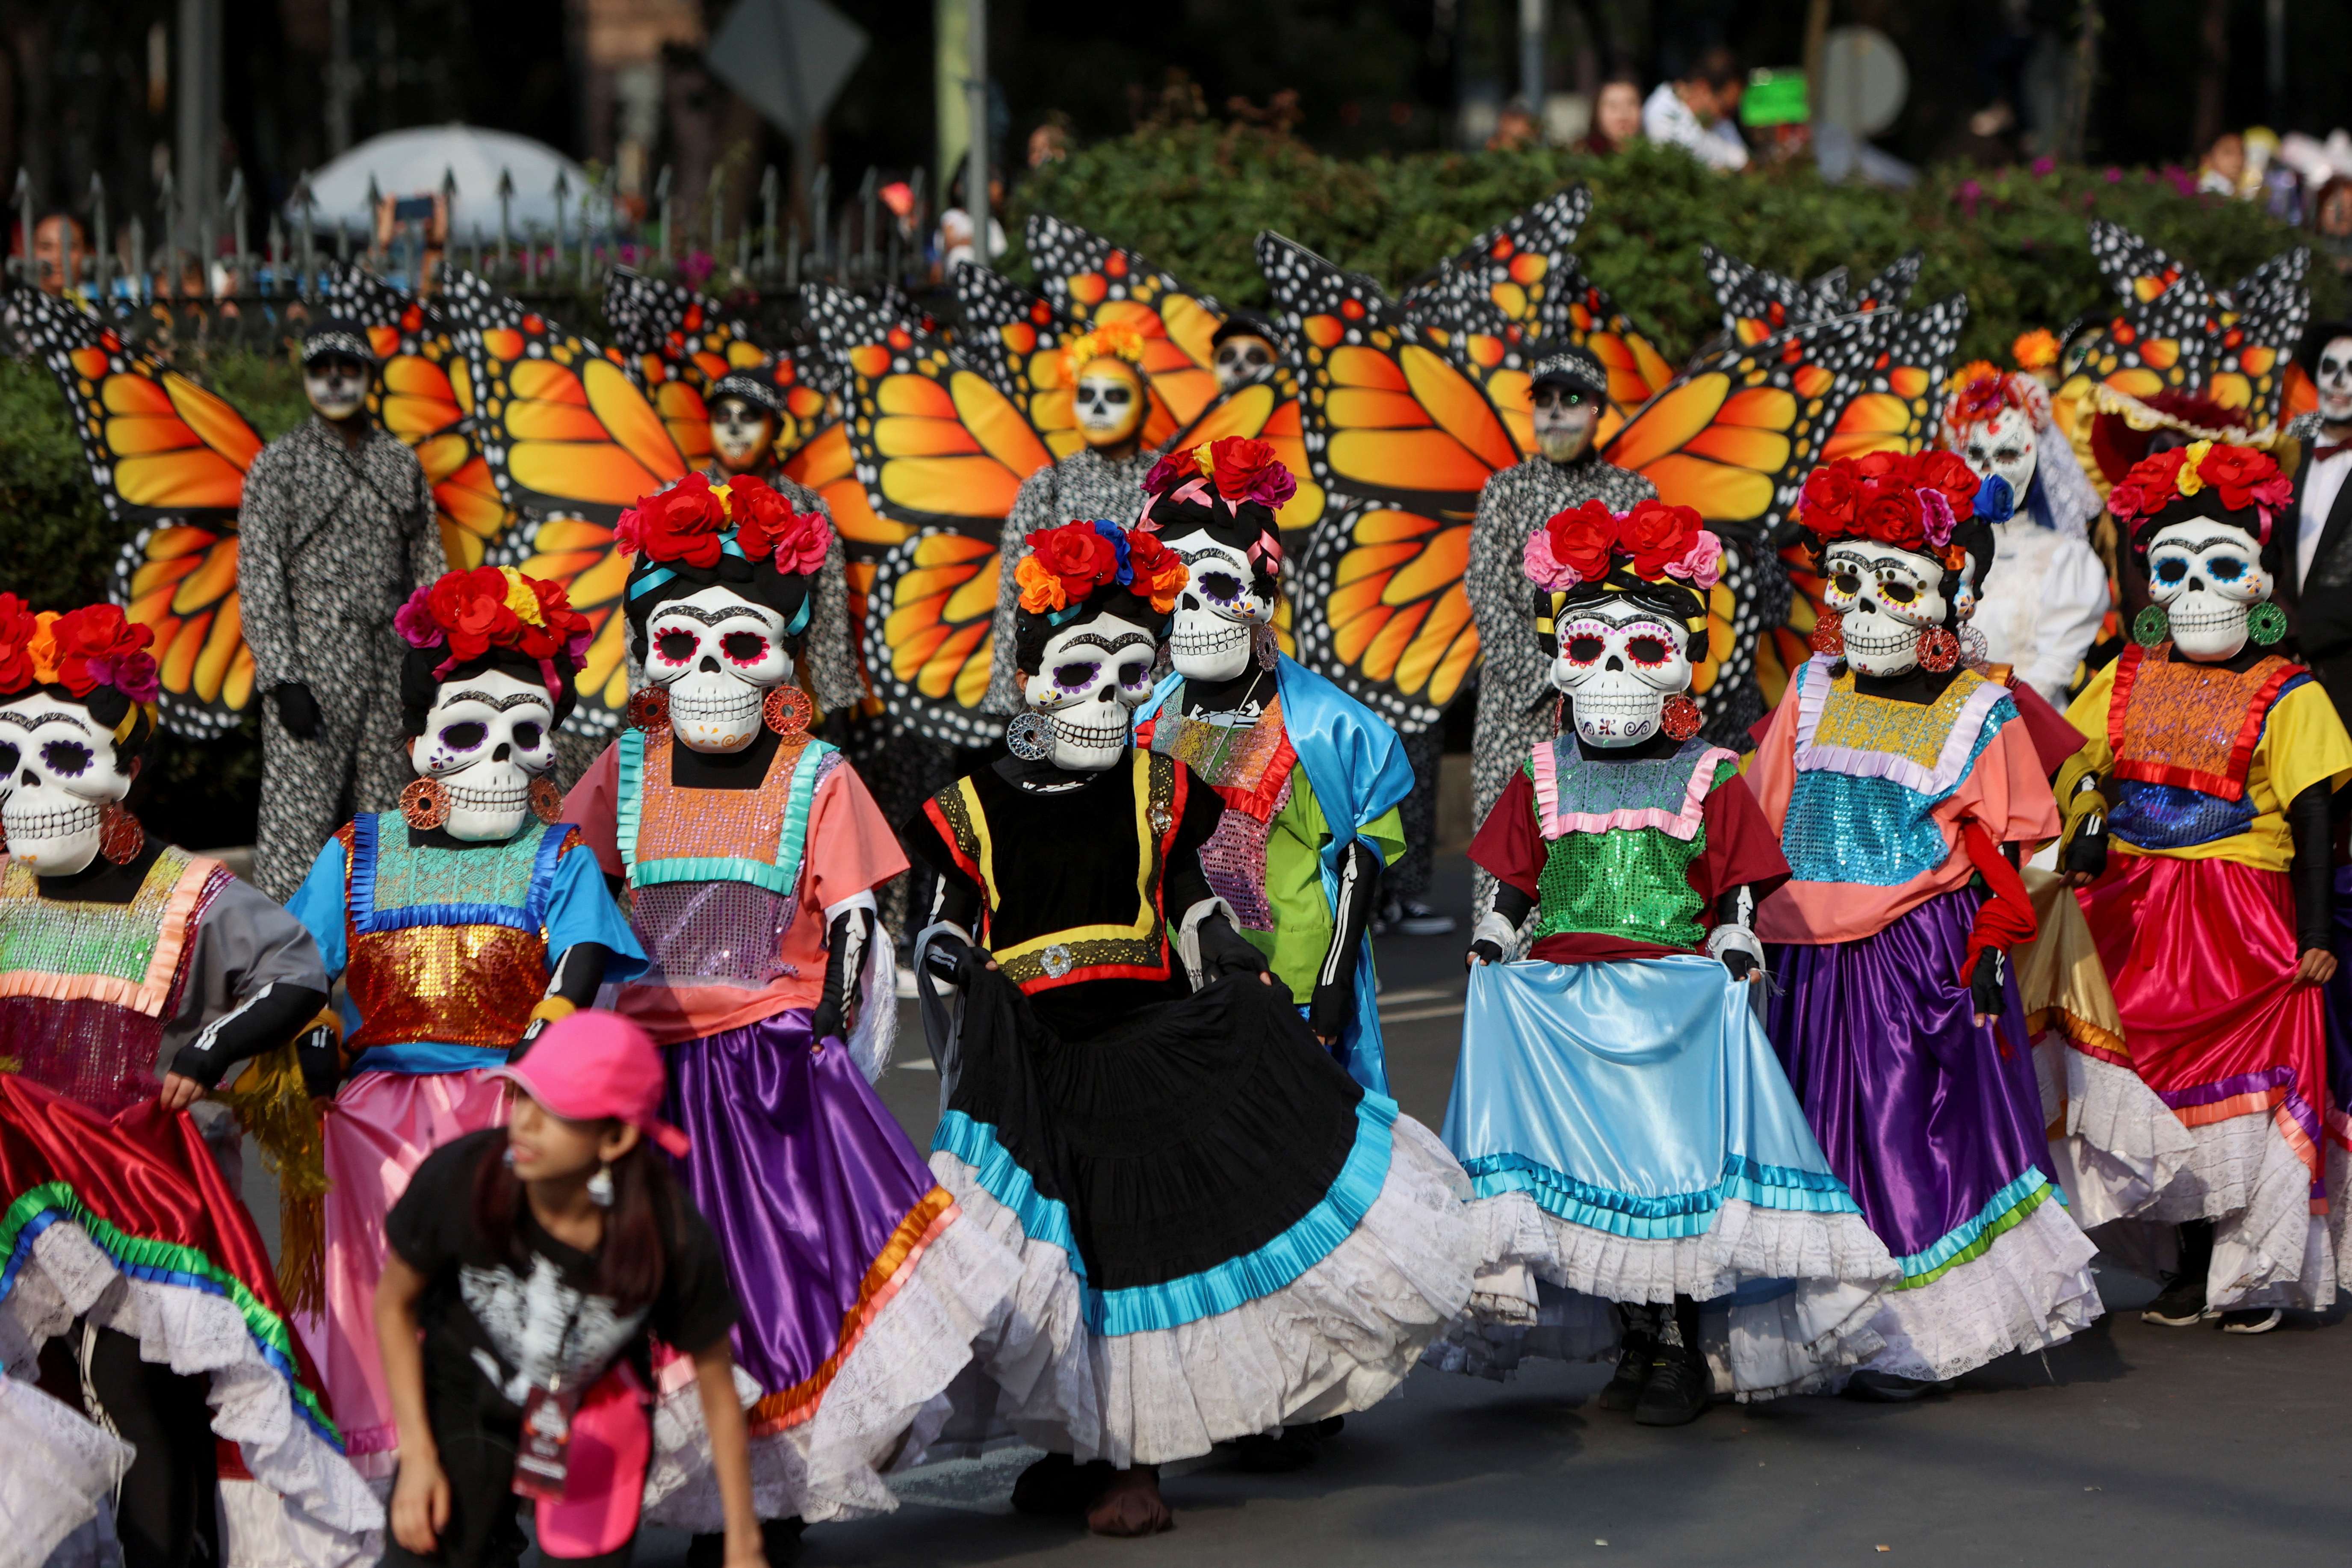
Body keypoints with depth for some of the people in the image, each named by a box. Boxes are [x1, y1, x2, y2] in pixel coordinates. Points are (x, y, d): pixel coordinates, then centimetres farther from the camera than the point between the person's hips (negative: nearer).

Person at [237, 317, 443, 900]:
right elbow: (259, 579, -6)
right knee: (297, 817, -10)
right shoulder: (279, 464, 0)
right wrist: (282, 678, -15)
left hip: (389, 670, 5)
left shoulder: (401, 464, 14)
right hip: (311, 670, -5)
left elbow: (426, 570, 16)